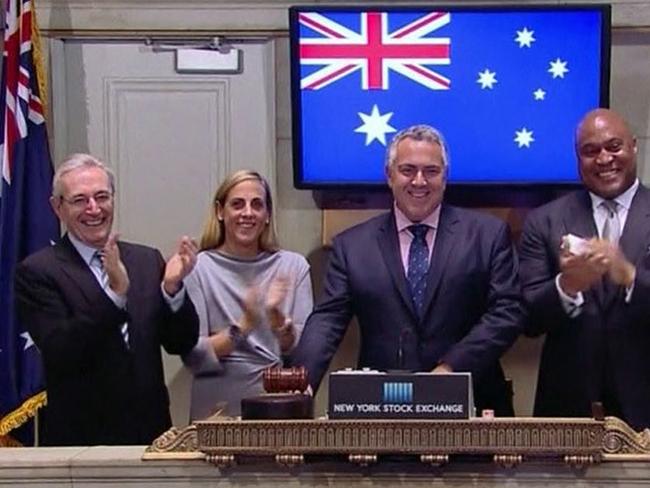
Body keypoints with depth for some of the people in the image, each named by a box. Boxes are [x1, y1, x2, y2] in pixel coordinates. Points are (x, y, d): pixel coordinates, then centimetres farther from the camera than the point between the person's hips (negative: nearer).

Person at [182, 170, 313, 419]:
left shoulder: (293, 266, 5)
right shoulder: (198, 268, -1)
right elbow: (192, 357, -5)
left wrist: (278, 319, -16)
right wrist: (242, 327, -18)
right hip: (218, 409, -1)